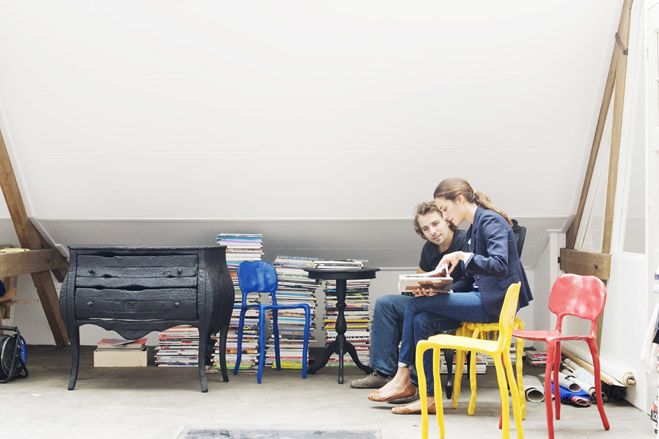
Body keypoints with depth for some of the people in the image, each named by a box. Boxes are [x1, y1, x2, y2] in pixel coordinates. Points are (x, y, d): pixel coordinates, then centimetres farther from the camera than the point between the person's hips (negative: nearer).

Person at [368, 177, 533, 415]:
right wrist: (452, 267, 2)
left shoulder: (491, 221, -11)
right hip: (484, 296, 9)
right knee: (422, 320, -8)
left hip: (495, 301, -9)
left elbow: (500, 266, -23)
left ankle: (403, 379, -1)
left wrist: (462, 256, -23)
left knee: (415, 305, -12)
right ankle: (429, 397, -7)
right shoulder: (475, 227, 18)